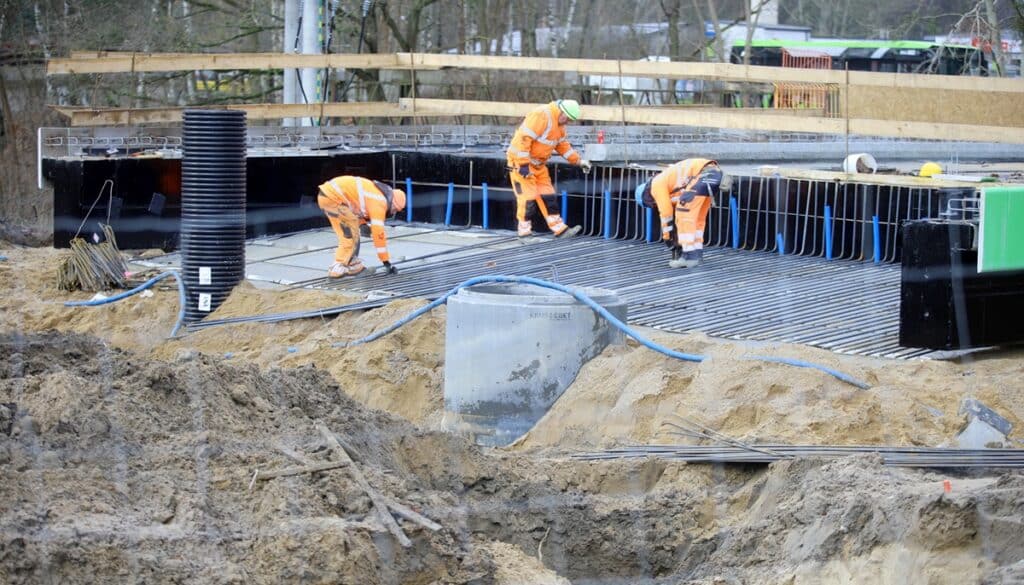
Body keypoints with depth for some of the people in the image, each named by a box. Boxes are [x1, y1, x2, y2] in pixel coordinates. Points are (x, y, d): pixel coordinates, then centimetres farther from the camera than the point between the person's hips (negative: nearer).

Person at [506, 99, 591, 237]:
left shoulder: (559, 124, 9)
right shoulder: (541, 116, -23)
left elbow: (562, 144, 20)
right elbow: (523, 138, -28)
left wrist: (579, 161, 12)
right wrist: (523, 165, -29)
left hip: (538, 163, 9)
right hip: (520, 160, -9)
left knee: (547, 195, 6)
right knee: (528, 195, -8)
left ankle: (559, 229, 7)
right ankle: (525, 231, 3)